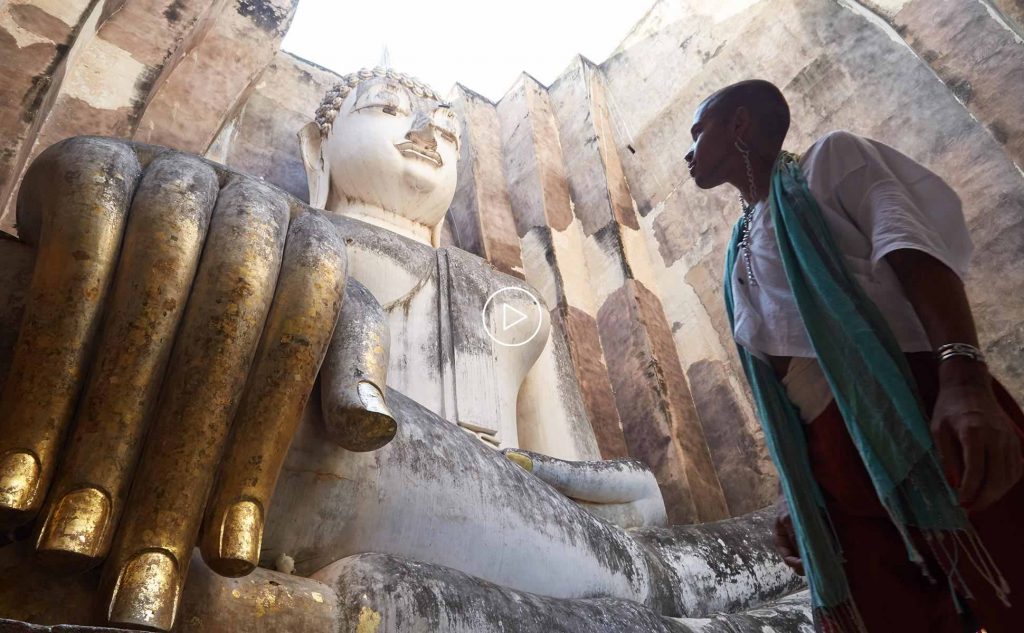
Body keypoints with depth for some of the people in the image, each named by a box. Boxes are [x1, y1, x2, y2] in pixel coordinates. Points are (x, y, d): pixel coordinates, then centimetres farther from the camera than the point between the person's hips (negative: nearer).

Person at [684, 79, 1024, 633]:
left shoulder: (829, 158, 8)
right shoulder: (740, 256, 25)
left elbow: (909, 241, -11)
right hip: (831, 464, 6)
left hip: (923, 411, -6)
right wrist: (791, 494, 15)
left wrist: (964, 379, -28)